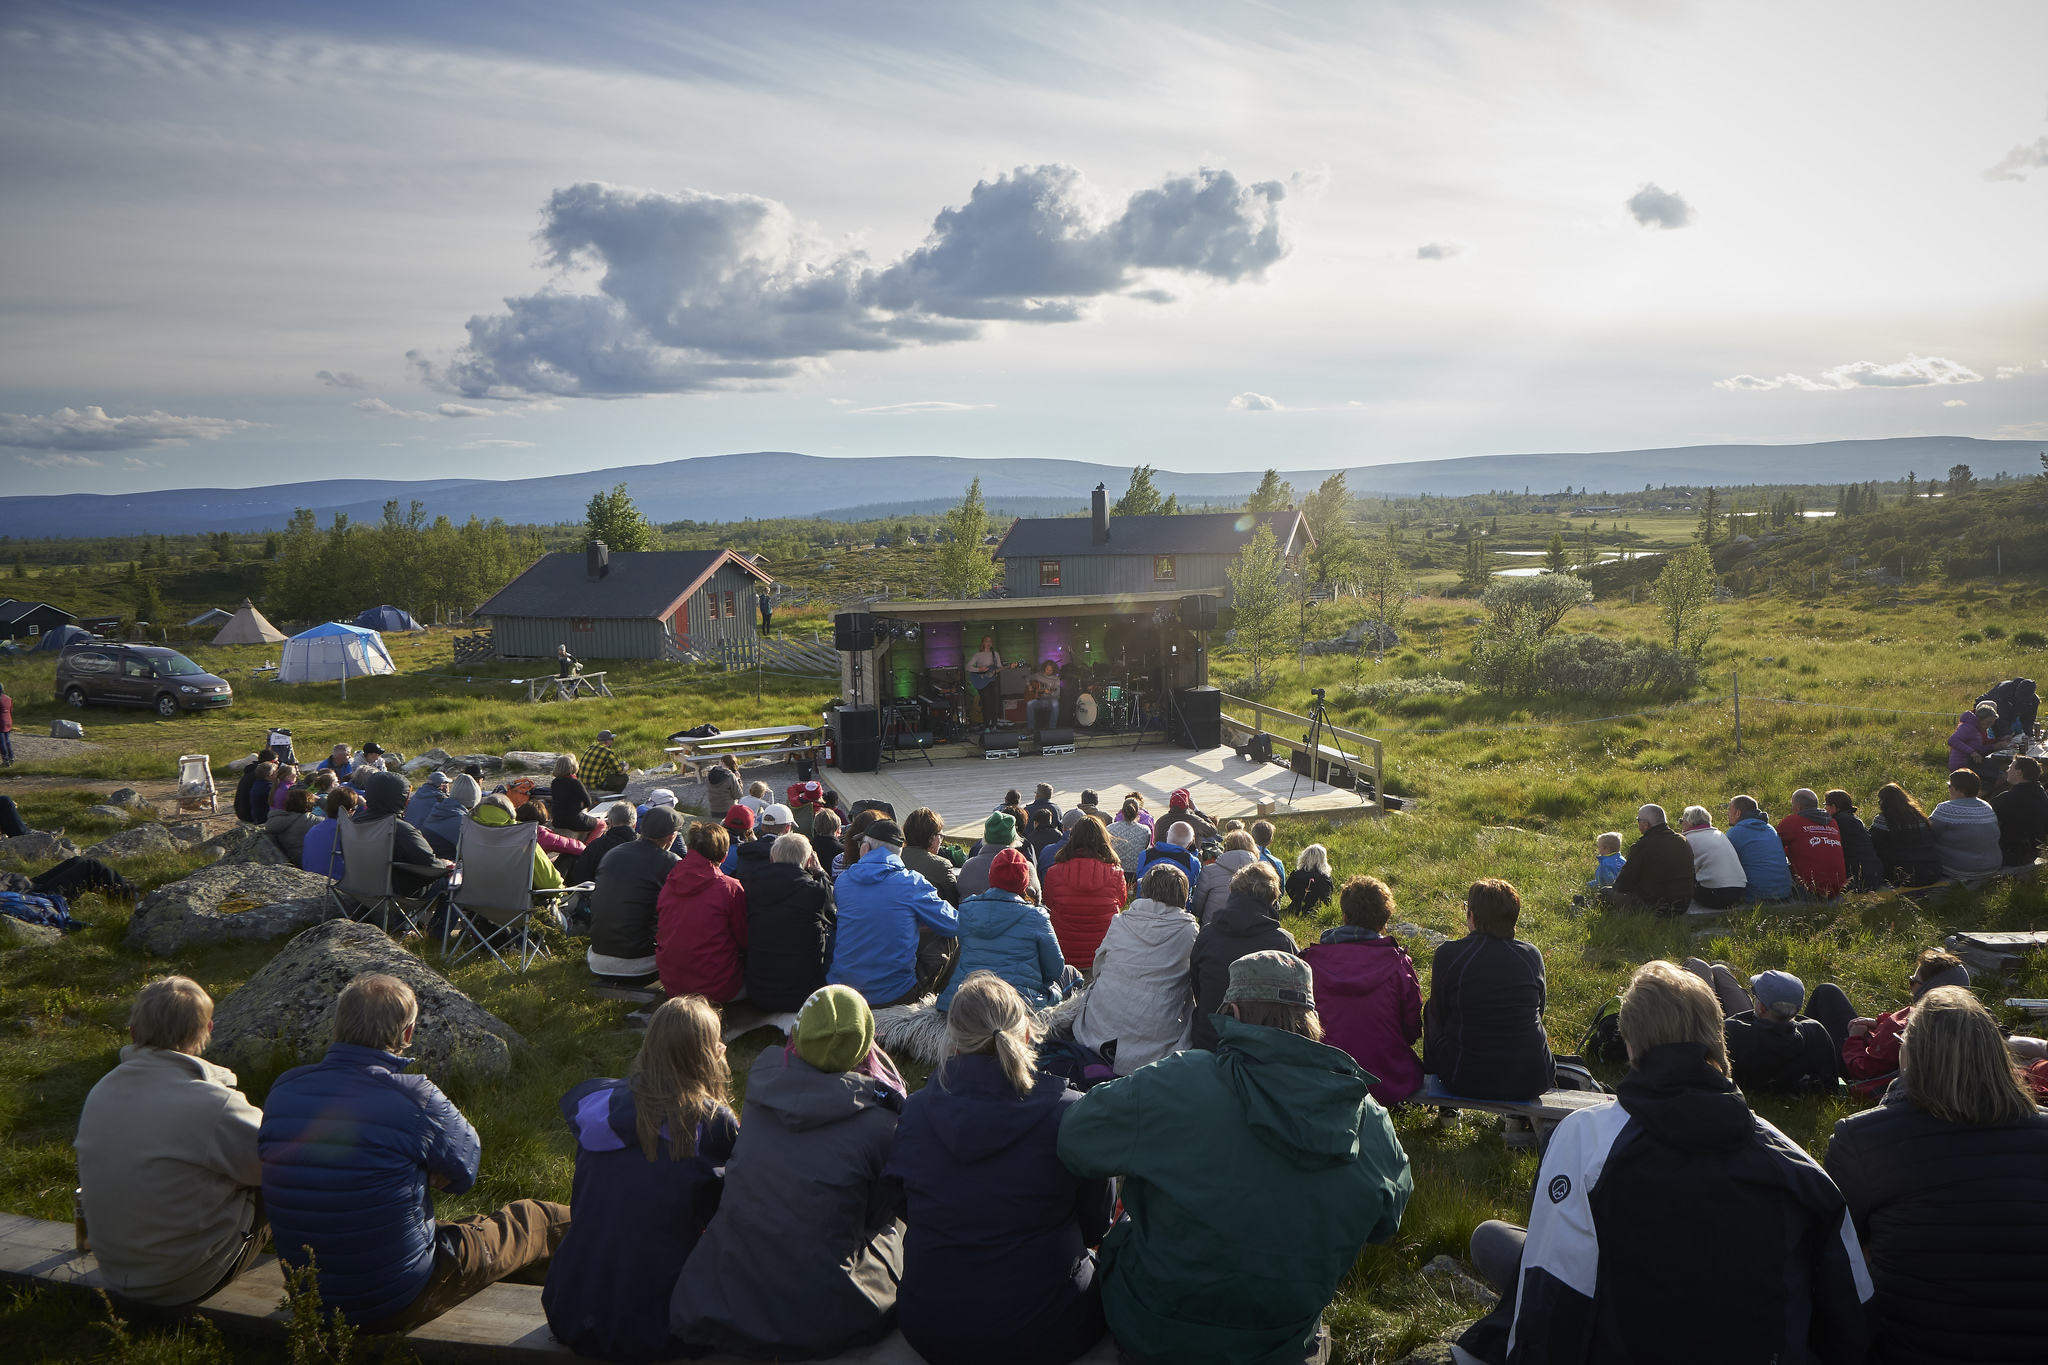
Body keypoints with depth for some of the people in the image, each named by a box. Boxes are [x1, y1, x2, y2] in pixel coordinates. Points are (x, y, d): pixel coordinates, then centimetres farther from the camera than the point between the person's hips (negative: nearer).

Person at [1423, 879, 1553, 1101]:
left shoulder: (1447, 954, -11)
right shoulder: (1532, 955, -4)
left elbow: (1439, 1014, 2)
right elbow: (1540, 1009, 12)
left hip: (1465, 1081, -2)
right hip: (1530, 1082, 2)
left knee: (1430, 1010, 26)